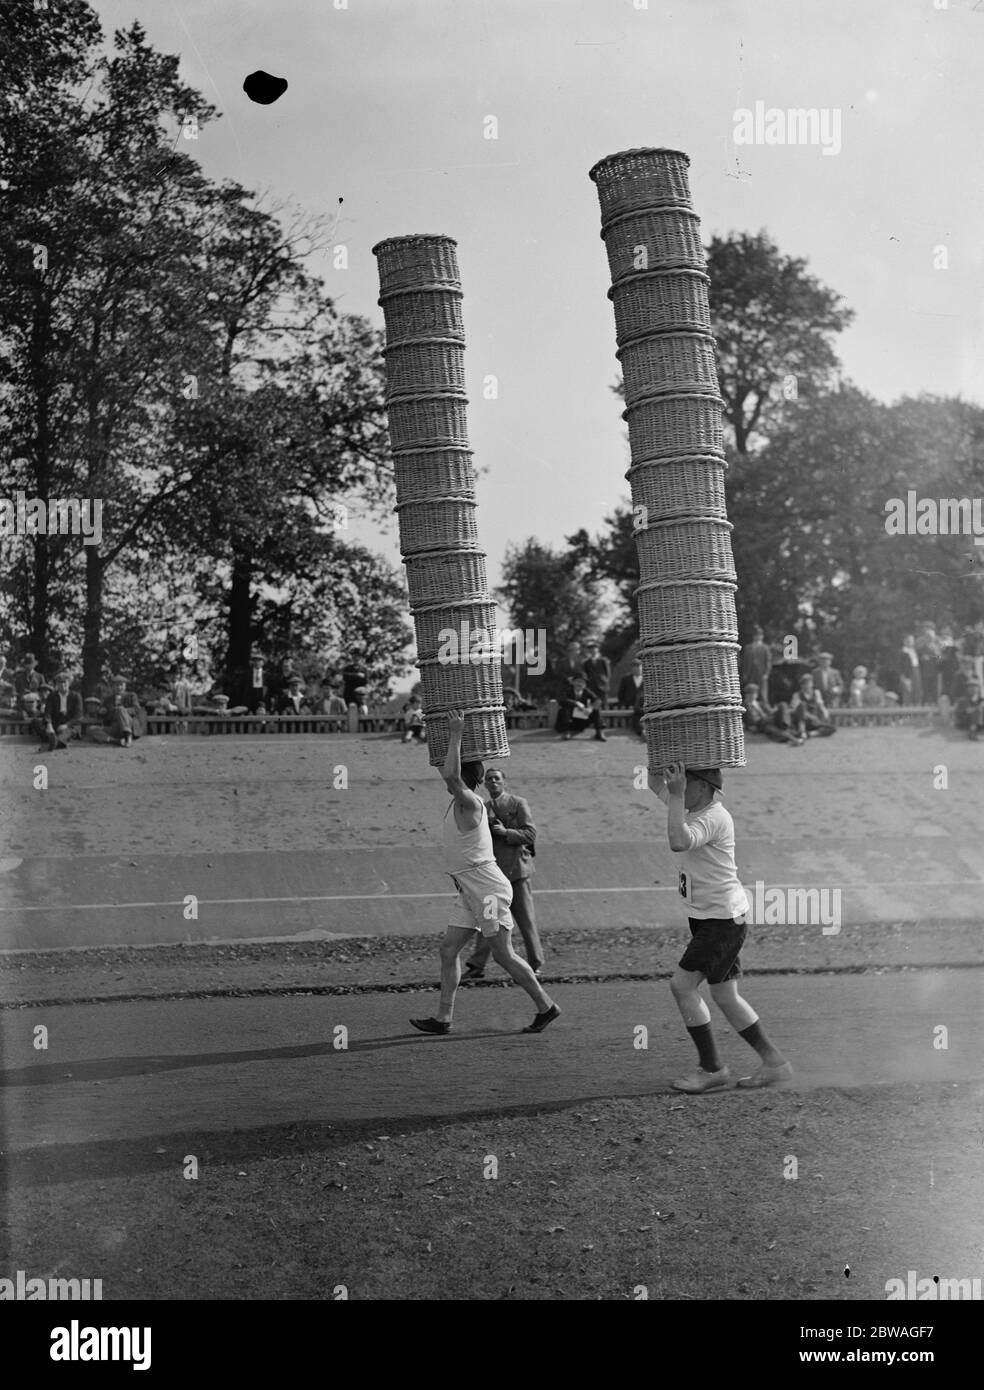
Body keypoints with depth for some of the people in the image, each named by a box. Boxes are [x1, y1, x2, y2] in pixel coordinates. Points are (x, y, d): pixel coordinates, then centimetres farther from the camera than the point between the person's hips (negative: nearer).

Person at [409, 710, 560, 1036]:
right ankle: (443, 1018, 7)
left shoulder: (469, 803, -16)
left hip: (488, 889, -9)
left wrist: (456, 735, -26)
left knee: (503, 954, -2)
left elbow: (450, 775, -34)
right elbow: (449, 774, 27)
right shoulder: (459, 803, 10)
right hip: (471, 892, 9)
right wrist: (453, 735, 18)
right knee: (448, 950, 6)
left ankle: (545, 1006, 9)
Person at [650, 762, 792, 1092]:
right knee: (725, 996, 12)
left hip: (723, 918, -10)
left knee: (682, 984, -11)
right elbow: (655, 782, 20)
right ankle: (774, 1062, 21)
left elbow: (678, 842, -38)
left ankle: (711, 1068, -4)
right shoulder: (694, 808, 9)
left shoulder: (713, 817, -20)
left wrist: (676, 795, -35)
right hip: (705, 917, 10)